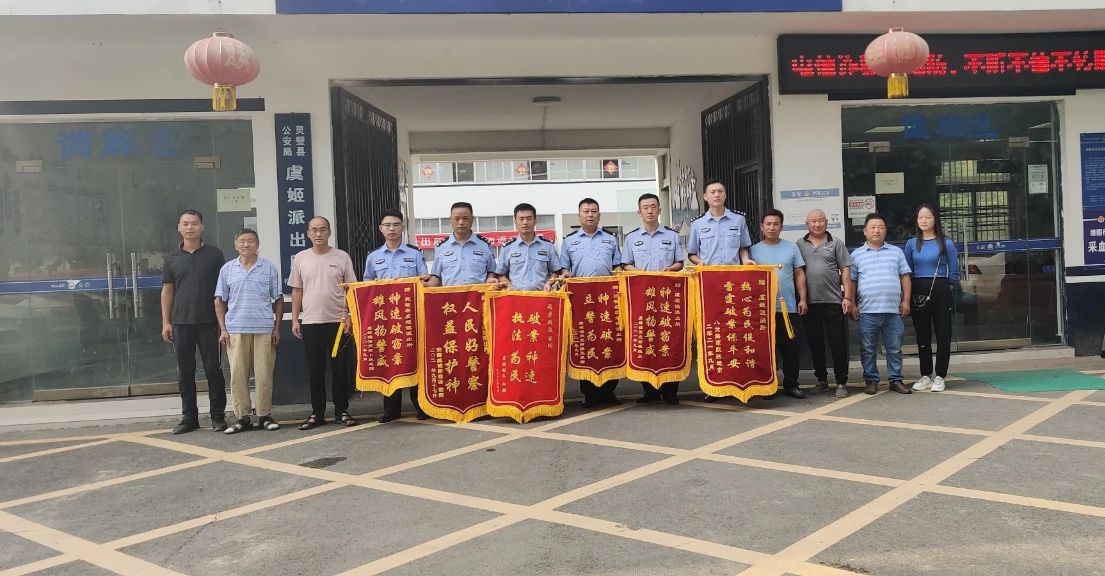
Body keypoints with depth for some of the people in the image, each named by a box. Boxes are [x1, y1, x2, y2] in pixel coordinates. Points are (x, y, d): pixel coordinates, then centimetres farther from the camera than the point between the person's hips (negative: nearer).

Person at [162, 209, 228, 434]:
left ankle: (218, 416, 10)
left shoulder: (214, 255, 3)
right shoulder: (172, 258, 9)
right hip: (181, 323, 2)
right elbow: (167, 291, 11)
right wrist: (165, 322, 4)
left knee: (213, 370, 1)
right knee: (185, 372, 6)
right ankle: (189, 417, 15)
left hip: (209, 322, -2)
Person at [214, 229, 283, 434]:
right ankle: (242, 417, 10)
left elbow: (278, 300, 8)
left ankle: (265, 415, 11)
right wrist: (223, 329, 3)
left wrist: (277, 328, 1)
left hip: (264, 329, -1)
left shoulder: (269, 268, 6)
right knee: (238, 375, 2)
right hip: (235, 330, 1)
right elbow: (220, 301, 10)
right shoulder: (227, 269, 9)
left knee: (264, 374, 1)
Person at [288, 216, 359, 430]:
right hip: (310, 323, 1)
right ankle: (317, 413, 15)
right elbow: (297, 291, 10)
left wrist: (350, 316, -6)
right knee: (315, 370, 7)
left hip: (338, 321, -1)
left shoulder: (341, 257, 2)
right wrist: (295, 319, 5)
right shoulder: (300, 258, 7)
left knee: (340, 368, 4)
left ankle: (341, 411, 14)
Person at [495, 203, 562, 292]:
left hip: (542, 293, 0)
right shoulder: (507, 248, 10)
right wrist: (509, 286, -2)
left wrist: (549, 283, -2)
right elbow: (501, 274, 14)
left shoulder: (548, 245, 10)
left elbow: (556, 271, 15)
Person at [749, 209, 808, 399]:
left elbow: (799, 274, 9)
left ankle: (791, 384, 14)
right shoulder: (754, 250, 6)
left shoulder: (792, 247, 8)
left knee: (790, 347, 4)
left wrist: (802, 299, 1)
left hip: (788, 307, 1)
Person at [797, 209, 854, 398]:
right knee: (815, 344, 9)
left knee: (838, 343, 0)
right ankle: (821, 380, 21)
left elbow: (845, 271, 3)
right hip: (809, 303, 2)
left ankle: (841, 382, 8)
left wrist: (848, 297, -5)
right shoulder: (799, 245, 9)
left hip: (833, 301, -2)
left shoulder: (836, 243, 6)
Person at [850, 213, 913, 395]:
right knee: (868, 349, 4)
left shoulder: (896, 252, 12)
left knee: (895, 348, 6)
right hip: (867, 311, -1)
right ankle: (871, 380, 13)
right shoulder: (856, 255, 8)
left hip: (893, 310, 1)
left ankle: (895, 380, 15)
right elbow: (851, 281, 7)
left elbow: (904, 277, 11)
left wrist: (905, 300, 2)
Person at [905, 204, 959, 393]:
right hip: (918, 291, 3)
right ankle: (926, 375, 18)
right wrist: (909, 295, 4)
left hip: (940, 291, -2)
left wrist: (939, 284, 5)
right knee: (922, 335, 8)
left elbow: (954, 273, 2)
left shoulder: (946, 243, -1)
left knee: (943, 334, -1)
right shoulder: (911, 244, 6)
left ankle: (940, 376, 7)